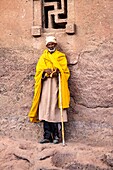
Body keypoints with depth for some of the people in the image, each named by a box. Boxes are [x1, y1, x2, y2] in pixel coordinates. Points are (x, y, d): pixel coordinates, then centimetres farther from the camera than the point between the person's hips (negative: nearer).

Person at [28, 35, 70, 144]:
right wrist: (45, 71, -11)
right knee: (45, 110, -6)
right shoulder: (43, 58, 22)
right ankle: (47, 136, -5)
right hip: (45, 85, 3)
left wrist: (58, 71, -17)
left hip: (56, 84, -2)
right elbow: (38, 72, 11)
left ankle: (56, 135, -7)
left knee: (55, 109, -10)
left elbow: (65, 71, 4)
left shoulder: (61, 56, 15)